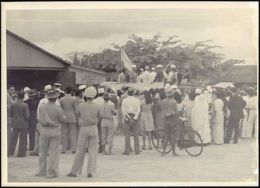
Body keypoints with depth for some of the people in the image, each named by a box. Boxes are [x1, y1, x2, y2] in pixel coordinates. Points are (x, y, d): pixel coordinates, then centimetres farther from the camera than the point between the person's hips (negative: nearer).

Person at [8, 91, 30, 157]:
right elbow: (27, 116, -14)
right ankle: (21, 153, 8)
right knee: (23, 139, 6)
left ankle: (10, 152, 14)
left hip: (15, 124, 3)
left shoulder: (13, 105, -4)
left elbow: (10, 114, 1)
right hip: (23, 124, -3)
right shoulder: (25, 105, -13)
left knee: (13, 138, 12)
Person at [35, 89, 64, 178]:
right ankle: (51, 173, 6)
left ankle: (41, 171, 23)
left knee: (43, 152, 14)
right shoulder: (58, 109, -13)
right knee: (53, 153, 4)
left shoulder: (41, 107, -5)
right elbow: (61, 120, -4)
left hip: (44, 131, 3)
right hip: (55, 132, -3)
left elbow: (40, 119, 5)